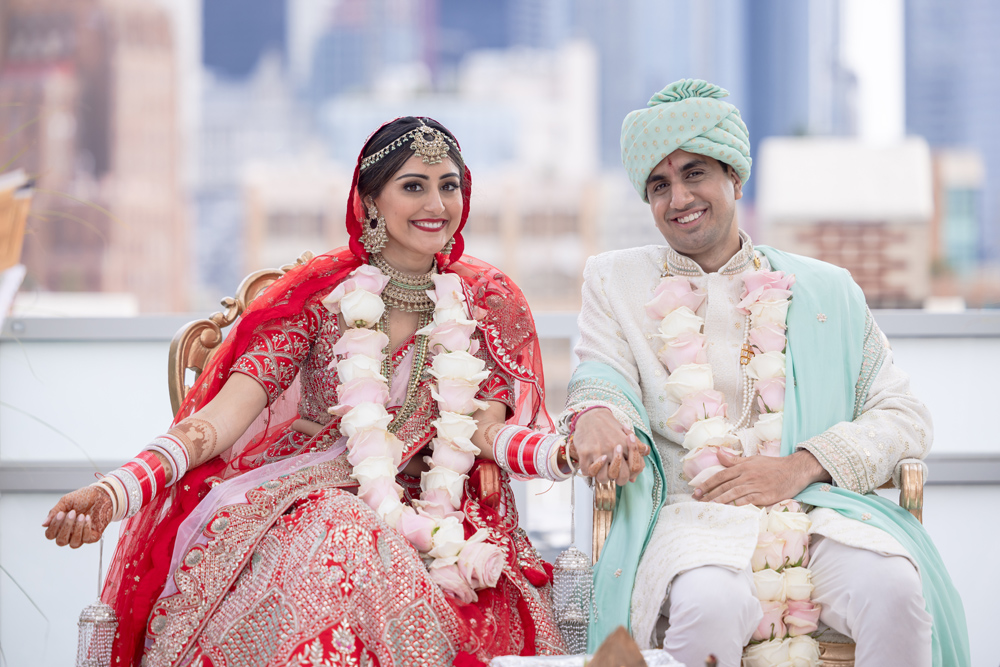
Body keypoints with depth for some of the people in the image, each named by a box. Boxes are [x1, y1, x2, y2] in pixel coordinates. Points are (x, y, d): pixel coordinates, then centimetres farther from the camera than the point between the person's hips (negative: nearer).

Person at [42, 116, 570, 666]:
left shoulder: (488, 301, 7)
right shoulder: (320, 292, -1)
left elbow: (493, 435, 2)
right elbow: (235, 405, -13)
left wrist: (575, 452, -23)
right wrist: (122, 487, -30)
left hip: (436, 510, 2)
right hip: (312, 495, -2)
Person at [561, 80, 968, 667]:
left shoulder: (825, 289, 17)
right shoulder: (615, 281, 20)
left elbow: (904, 416, 11)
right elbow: (602, 377, 9)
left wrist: (798, 467, -7)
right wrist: (595, 415, -19)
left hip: (820, 508, 1)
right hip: (692, 513, -1)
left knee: (894, 591, -32)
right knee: (708, 605, -37)